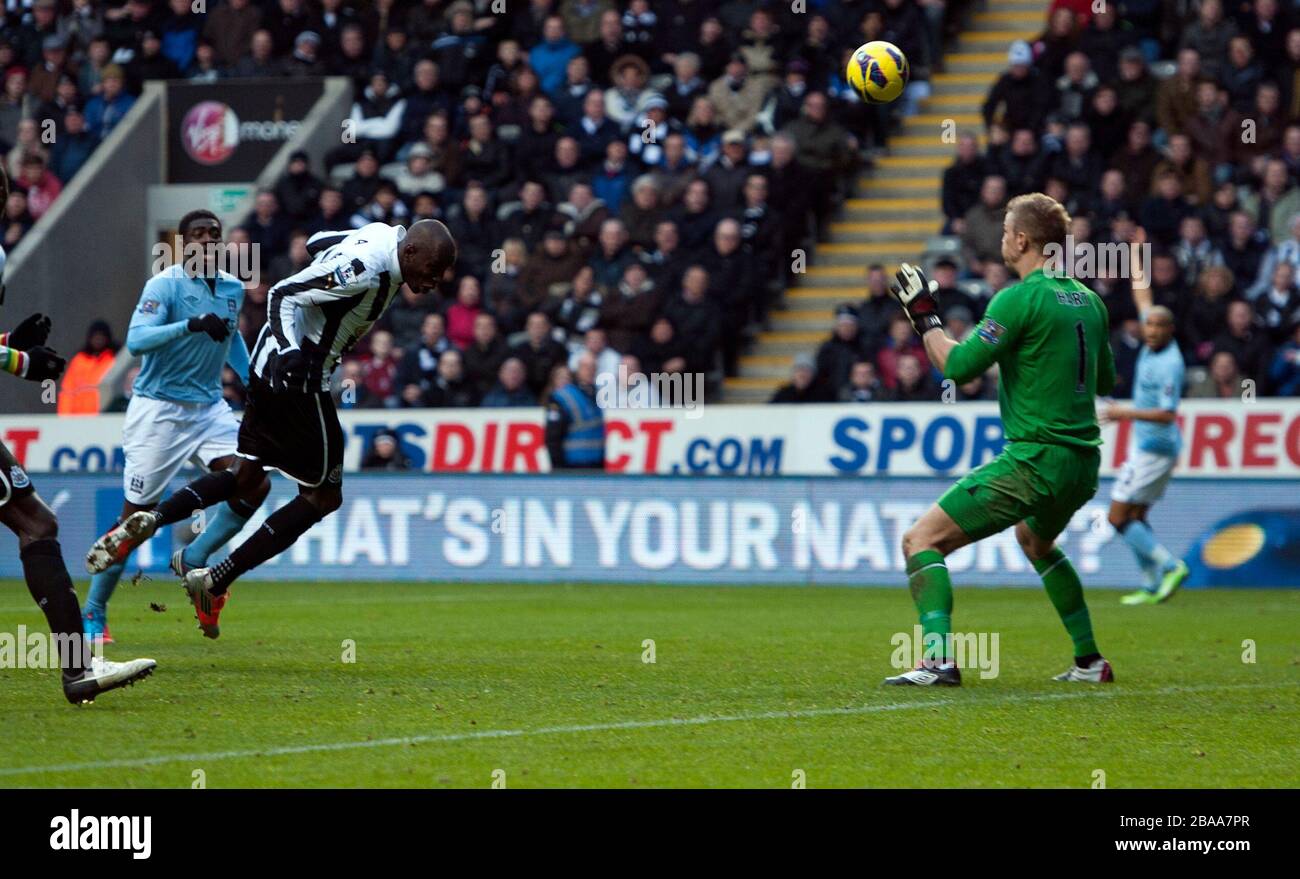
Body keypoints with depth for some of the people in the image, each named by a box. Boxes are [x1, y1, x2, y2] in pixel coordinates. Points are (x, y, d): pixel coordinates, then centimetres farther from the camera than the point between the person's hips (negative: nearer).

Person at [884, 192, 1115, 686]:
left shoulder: (1021, 299, -13)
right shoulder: (1088, 300, 11)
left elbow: (958, 365, -14)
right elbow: (1105, 380, 23)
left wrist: (924, 317, 0)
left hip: (1034, 458, -9)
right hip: (1083, 462, 9)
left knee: (921, 541, -7)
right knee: (1035, 540, 38)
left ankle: (939, 659, -24)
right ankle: (1089, 661, 35)